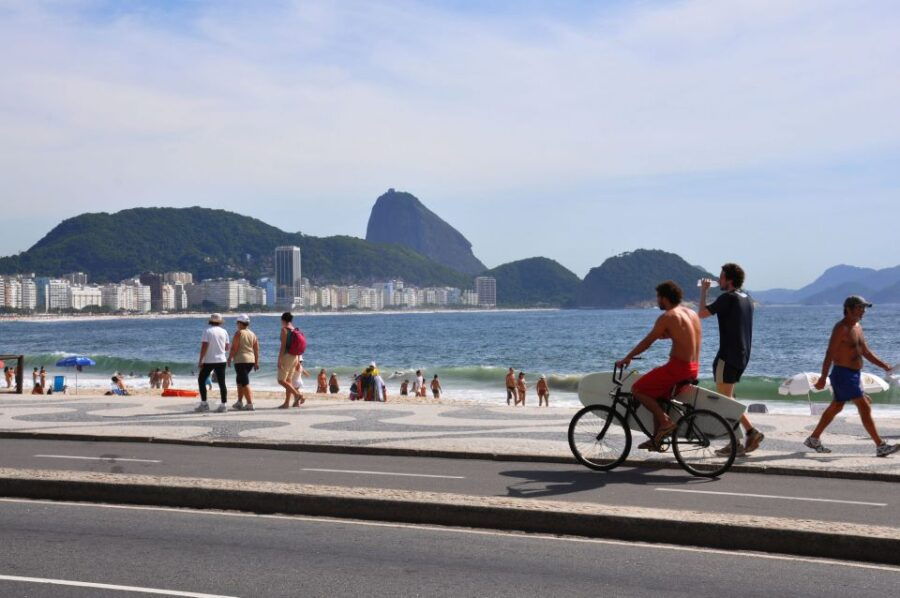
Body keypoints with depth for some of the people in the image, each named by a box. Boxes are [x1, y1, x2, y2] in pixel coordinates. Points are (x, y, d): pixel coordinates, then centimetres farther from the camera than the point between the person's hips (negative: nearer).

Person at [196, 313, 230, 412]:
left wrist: (200, 360, -12)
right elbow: (227, 347, 10)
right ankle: (224, 404, 1)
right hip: (221, 360, 4)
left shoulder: (207, 331, -9)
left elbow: (204, 346, -15)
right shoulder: (224, 332, 4)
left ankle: (204, 403, 5)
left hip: (209, 361, -4)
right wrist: (229, 346, 32)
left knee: (201, 380, 10)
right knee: (222, 383, 5)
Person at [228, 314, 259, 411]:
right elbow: (256, 349, 9)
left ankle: (250, 404, -12)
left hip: (240, 360, -7)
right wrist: (256, 362, 14)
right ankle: (239, 402, 25)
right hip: (251, 360, 7)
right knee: (239, 380, 22)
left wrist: (229, 358, -4)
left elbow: (234, 348, -14)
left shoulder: (239, 333, -9)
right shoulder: (252, 334, 10)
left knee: (245, 383, -7)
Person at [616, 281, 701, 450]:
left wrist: (627, 358, 1)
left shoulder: (667, 317, -12)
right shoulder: (692, 313, 12)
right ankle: (656, 439, 24)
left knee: (637, 389, 0)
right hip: (694, 368, 9)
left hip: (677, 366, -9)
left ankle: (665, 421, -5)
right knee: (656, 395, 24)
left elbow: (647, 342, -8)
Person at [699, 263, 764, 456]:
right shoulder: (747, 299, 13)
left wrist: (703, 291, 3)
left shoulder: (728, 298, -15)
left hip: (728, 355, -9)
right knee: (728, 397, 14)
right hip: (743, 355, 9)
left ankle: (751, 431, -14)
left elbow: (701, 313, -10)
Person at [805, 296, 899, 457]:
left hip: (854, 375, 10)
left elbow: (866, 352, 20)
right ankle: (881, 446, -9)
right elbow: (830, 354, -19)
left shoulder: (857, 326, 14)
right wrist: (823, 378, -23)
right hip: (843, 374, -10)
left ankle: (814, 439, 26)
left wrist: (884, 366, 9)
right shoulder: (841, 328, -16)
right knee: (865, 408, -11)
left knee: (836, 407, 17)